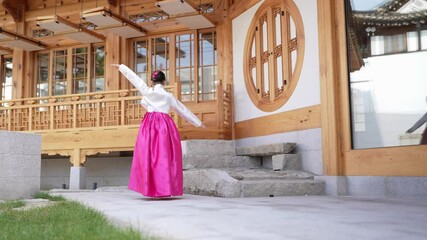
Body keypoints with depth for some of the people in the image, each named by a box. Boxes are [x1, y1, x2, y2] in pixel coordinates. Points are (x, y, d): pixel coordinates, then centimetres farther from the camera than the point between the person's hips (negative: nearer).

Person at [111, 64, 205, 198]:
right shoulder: (169, 96, 13)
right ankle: (164, 188, -3)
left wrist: (121, 67, 34)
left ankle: (152, 189, 1)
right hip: (165, 125, 0)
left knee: (149, 156, 3)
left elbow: (133, 77, 20)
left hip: (149, 125, 0)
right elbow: (183, 110, 20)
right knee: (164, 157, 0)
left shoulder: (147, 91, 9)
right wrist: (198, 123, 28)